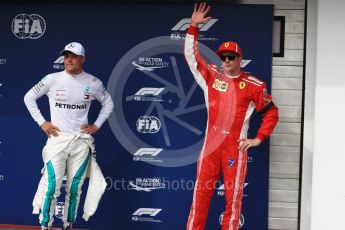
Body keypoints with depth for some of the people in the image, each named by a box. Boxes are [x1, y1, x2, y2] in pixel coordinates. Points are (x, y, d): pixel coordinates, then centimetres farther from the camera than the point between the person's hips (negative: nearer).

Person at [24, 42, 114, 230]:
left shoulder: (93, 83, 1)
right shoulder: (53, 79, -4)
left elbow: (108, 103, 16)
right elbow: (29, 97, 7)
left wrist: (96, 125, 6)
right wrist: (42, 122, 0)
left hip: (81, 142, 2)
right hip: (57, 140, -2)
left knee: (74, 189, 7)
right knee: (51, 186, -9)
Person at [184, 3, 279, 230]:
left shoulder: (253, 85, -1)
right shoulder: (211, 76, 5)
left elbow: (271, 113, 7)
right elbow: (191, 54, 3)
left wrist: (258, 139, 1)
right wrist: (193, 26, -6)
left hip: (236, 146, -2)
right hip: (211, 143, 2)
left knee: (234, 195, 3)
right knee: (202, 190, 2)